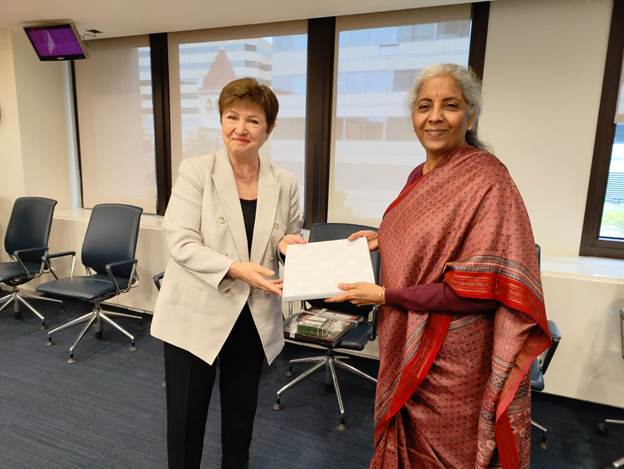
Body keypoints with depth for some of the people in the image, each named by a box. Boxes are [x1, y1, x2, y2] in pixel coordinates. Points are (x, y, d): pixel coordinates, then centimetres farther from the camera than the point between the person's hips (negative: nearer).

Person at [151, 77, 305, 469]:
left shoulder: (285, 183, -1)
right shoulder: (196, 170, -9)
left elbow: (289, 242, 9)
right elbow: (181, 243, -15)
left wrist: (288, 244, -15)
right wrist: (235, 268, -28)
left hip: (254, 318, 3)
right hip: (195, 315, -2)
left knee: (242, 414, 20)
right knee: (186, 417, 12)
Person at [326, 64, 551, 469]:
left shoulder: (487, 181, -19)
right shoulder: (421, 175, 5)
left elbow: (482, 287, -23)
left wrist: (385, 295, -21)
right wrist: (383, 239, 2)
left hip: (452, 355, -7)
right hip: (407, 343, 7)